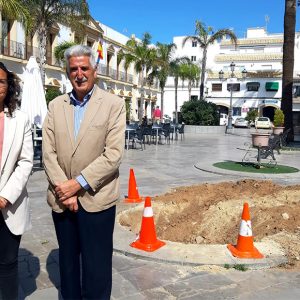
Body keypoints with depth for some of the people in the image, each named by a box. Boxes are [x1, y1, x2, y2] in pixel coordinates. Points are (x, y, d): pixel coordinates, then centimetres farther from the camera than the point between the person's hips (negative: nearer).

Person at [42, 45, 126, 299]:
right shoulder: (55, 106, 8)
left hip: (96, 200, -3)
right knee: (67, 261, 18)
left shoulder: (114, 104, -4)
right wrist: (63, 189, -9)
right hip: (62, 200, 4)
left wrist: (78, 183, -15)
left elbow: (113, 154, -12)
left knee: (96, 266, 7)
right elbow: (49, 153, 1)